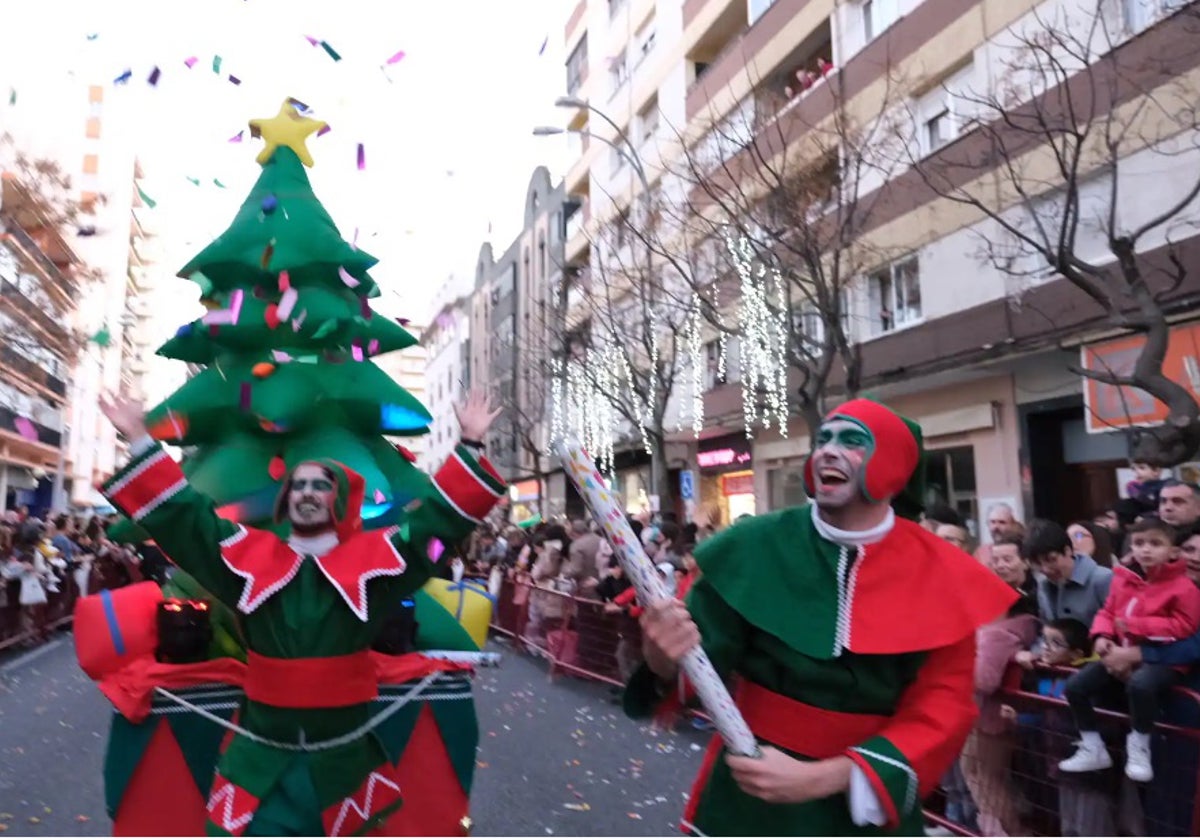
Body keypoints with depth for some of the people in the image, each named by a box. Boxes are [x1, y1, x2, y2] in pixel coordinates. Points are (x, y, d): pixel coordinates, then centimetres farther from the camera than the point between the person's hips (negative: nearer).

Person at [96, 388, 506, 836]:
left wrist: (470, 445, -10)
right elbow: (181, 514, 4)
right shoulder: (250, 556, 1)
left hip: (341, 757, 0)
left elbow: (438, 517, -4)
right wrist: (139, 439, 1)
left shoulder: (372, 558, -3)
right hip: (262, 759, 1)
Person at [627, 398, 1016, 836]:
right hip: (748, 791, 0)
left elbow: (942, 710, -13)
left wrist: (820, 778, -23)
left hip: (869, 802, 0)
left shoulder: (939, 577, -10)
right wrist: (666, 663, -35)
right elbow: (703, 656, -11)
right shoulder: (756, 545, -12)